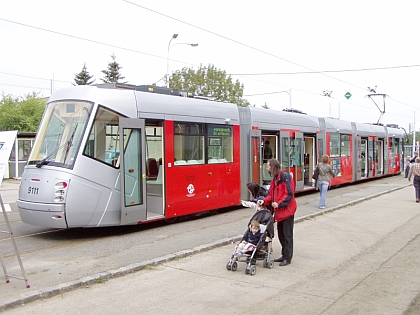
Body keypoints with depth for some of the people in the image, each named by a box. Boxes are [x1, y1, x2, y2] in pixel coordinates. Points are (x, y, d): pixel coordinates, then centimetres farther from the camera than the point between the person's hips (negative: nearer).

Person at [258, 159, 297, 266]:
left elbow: (289, 194, -20)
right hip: (279, 211, 9)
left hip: (287, 210, -9)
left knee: (287, 235, -1)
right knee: (281, 234, 15)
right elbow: (271, 194, 12)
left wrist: (279, 203, -25)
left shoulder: (285, 176, -15)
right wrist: (264, 201, -5)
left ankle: (288, 258, 8)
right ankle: (284, 255, 26)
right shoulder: (275, 178, 13)